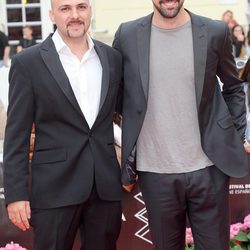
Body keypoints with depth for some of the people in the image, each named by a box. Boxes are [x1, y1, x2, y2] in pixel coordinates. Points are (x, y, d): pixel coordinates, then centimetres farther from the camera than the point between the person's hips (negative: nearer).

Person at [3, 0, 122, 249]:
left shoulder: (112, 57, 7)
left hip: (106, 184, 4)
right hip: (54, 188, -3)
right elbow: (16, 134, -5)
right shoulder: (28, 62, -4)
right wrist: (15, 194, -8)